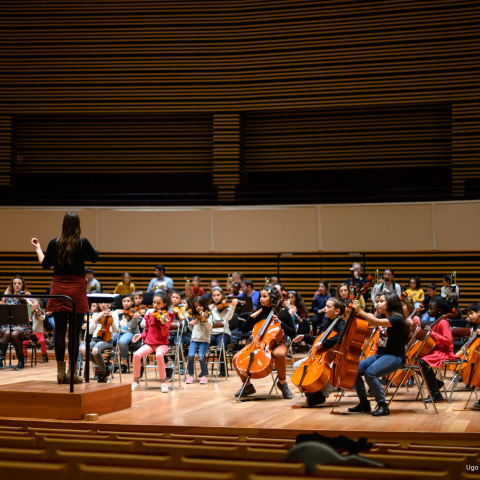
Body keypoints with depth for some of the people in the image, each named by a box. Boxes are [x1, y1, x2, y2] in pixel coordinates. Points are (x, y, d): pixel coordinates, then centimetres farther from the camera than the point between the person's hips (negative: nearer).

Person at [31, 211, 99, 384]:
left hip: (58, 289, 2)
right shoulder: (82, 242, -7)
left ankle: (60, 371, 8)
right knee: (75, 332, 1)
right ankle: (72, 373, 2)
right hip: (77, 289, -2)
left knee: (59, 331, 6)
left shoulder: (54, 243, -1)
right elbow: (95, 258, 8)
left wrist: (38, 248, 25)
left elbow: (45, 264, 11)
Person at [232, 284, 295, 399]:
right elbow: (244, 330, 10)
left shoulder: (283, 313, -2)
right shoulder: (259, 313, 9)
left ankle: (282, 383, -15)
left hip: (276, 343, -4)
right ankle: (247, 386, 6)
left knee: (279, 354, -41)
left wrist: (280, 323, -17)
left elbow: (292, 334, -4)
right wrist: (252, 317, -6)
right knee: (236, 358, -16)